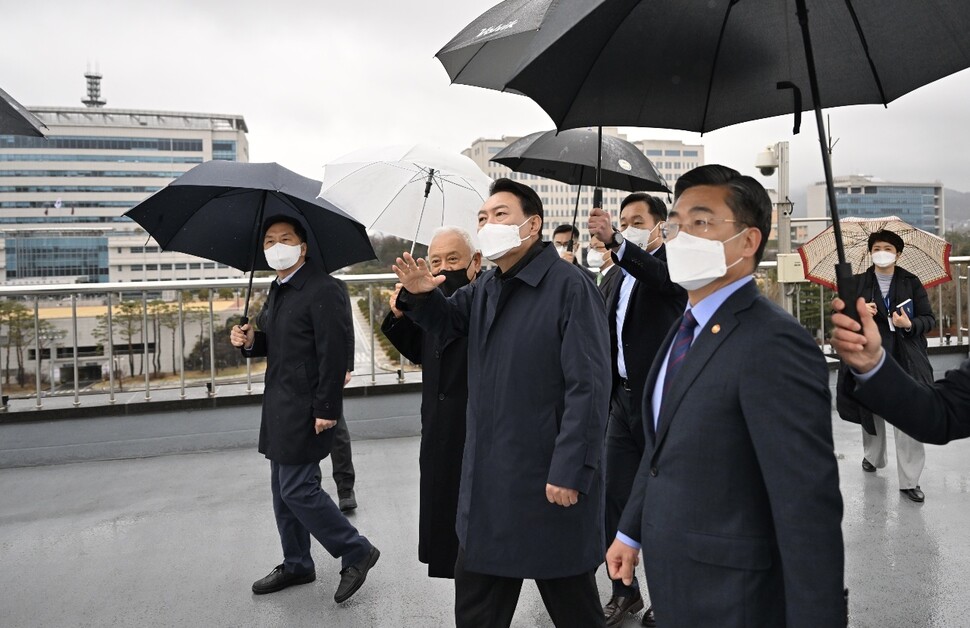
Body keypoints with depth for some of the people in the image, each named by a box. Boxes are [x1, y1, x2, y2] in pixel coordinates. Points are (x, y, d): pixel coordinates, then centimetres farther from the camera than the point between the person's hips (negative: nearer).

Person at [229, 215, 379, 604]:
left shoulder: (323, 290, -16)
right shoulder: (277, 291, 14)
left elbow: (334, 354, -20)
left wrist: (326, 409, -22)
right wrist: (250, 341, 1)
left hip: (306, 410, -10)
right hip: (280, 408, 10)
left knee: (297, 489, -7)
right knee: (283, 489, 16)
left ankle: (356, 553, 9)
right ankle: (296, 565, 31)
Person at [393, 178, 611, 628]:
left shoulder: (569, 286, -16)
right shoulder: (484, 287, 9)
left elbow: (588, 388, -20)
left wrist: (569, 472, -21)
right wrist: (420, 295, 0)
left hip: (551, 479, -7)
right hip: (489, 477, 8)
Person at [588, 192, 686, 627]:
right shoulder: (622, 275, 15)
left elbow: (660, 278, -32)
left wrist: (615, 242, -48)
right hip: (623, 399, 7)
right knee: (614, 497, 9)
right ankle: (624, 591, 24)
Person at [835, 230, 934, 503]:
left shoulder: (912, 282, 4)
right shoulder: (858, 283, 5)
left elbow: (929, 318, 5)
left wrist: (910, 325, -15)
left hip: (906, 360, -1)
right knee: (871, 411, 17)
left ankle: (909, 480, 0)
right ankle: (873, 456, 40)